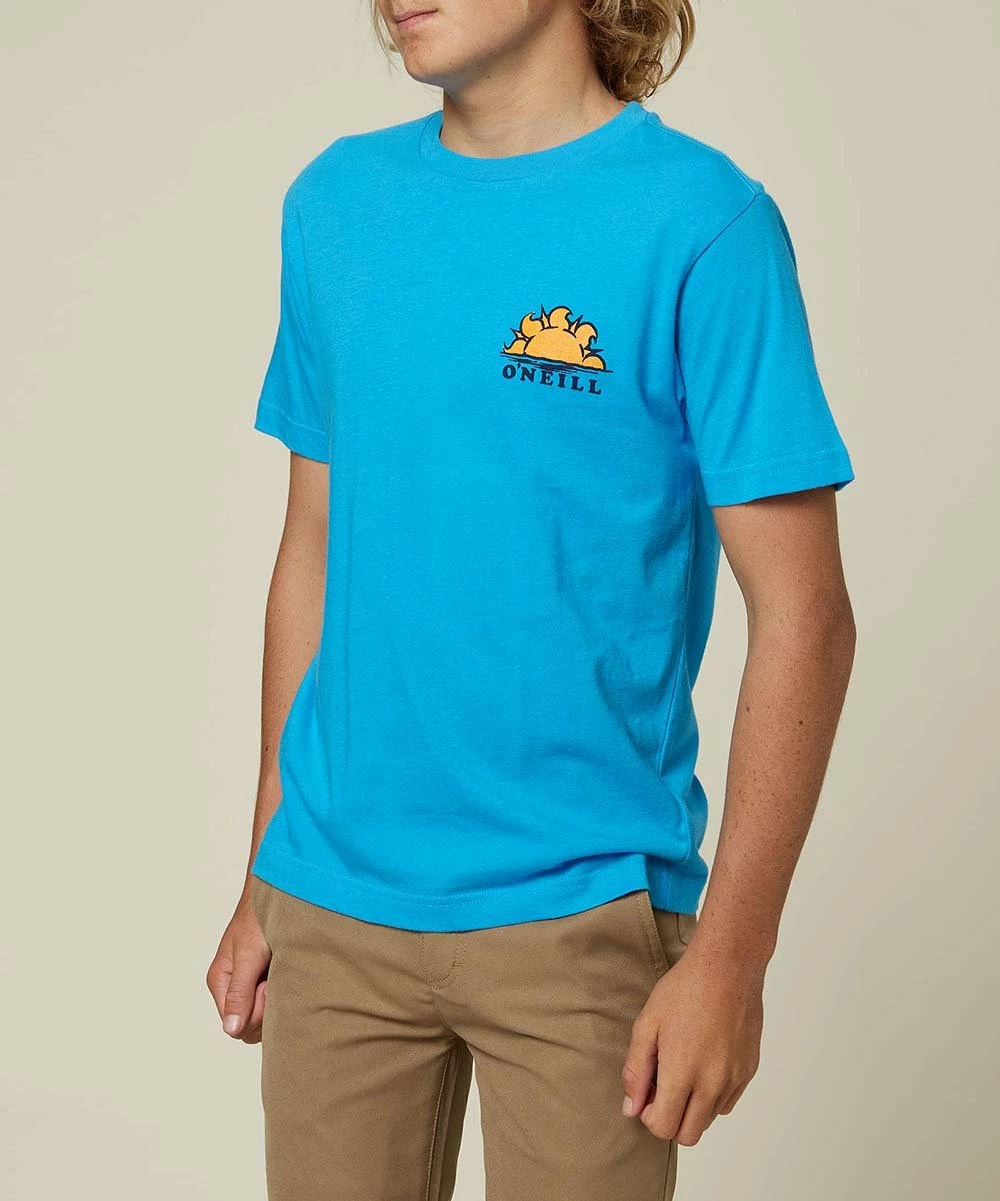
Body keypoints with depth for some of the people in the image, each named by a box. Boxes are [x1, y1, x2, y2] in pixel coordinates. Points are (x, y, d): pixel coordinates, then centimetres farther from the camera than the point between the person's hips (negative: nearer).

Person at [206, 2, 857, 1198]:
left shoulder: (701, 221, -11)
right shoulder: (335, 202, 5)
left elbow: (802, 616, -11)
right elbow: (313, 554, 10)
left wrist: (730, 955, -14)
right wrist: (264, 879, 11)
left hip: (579, 915, -4)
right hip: (332, 904, 4)